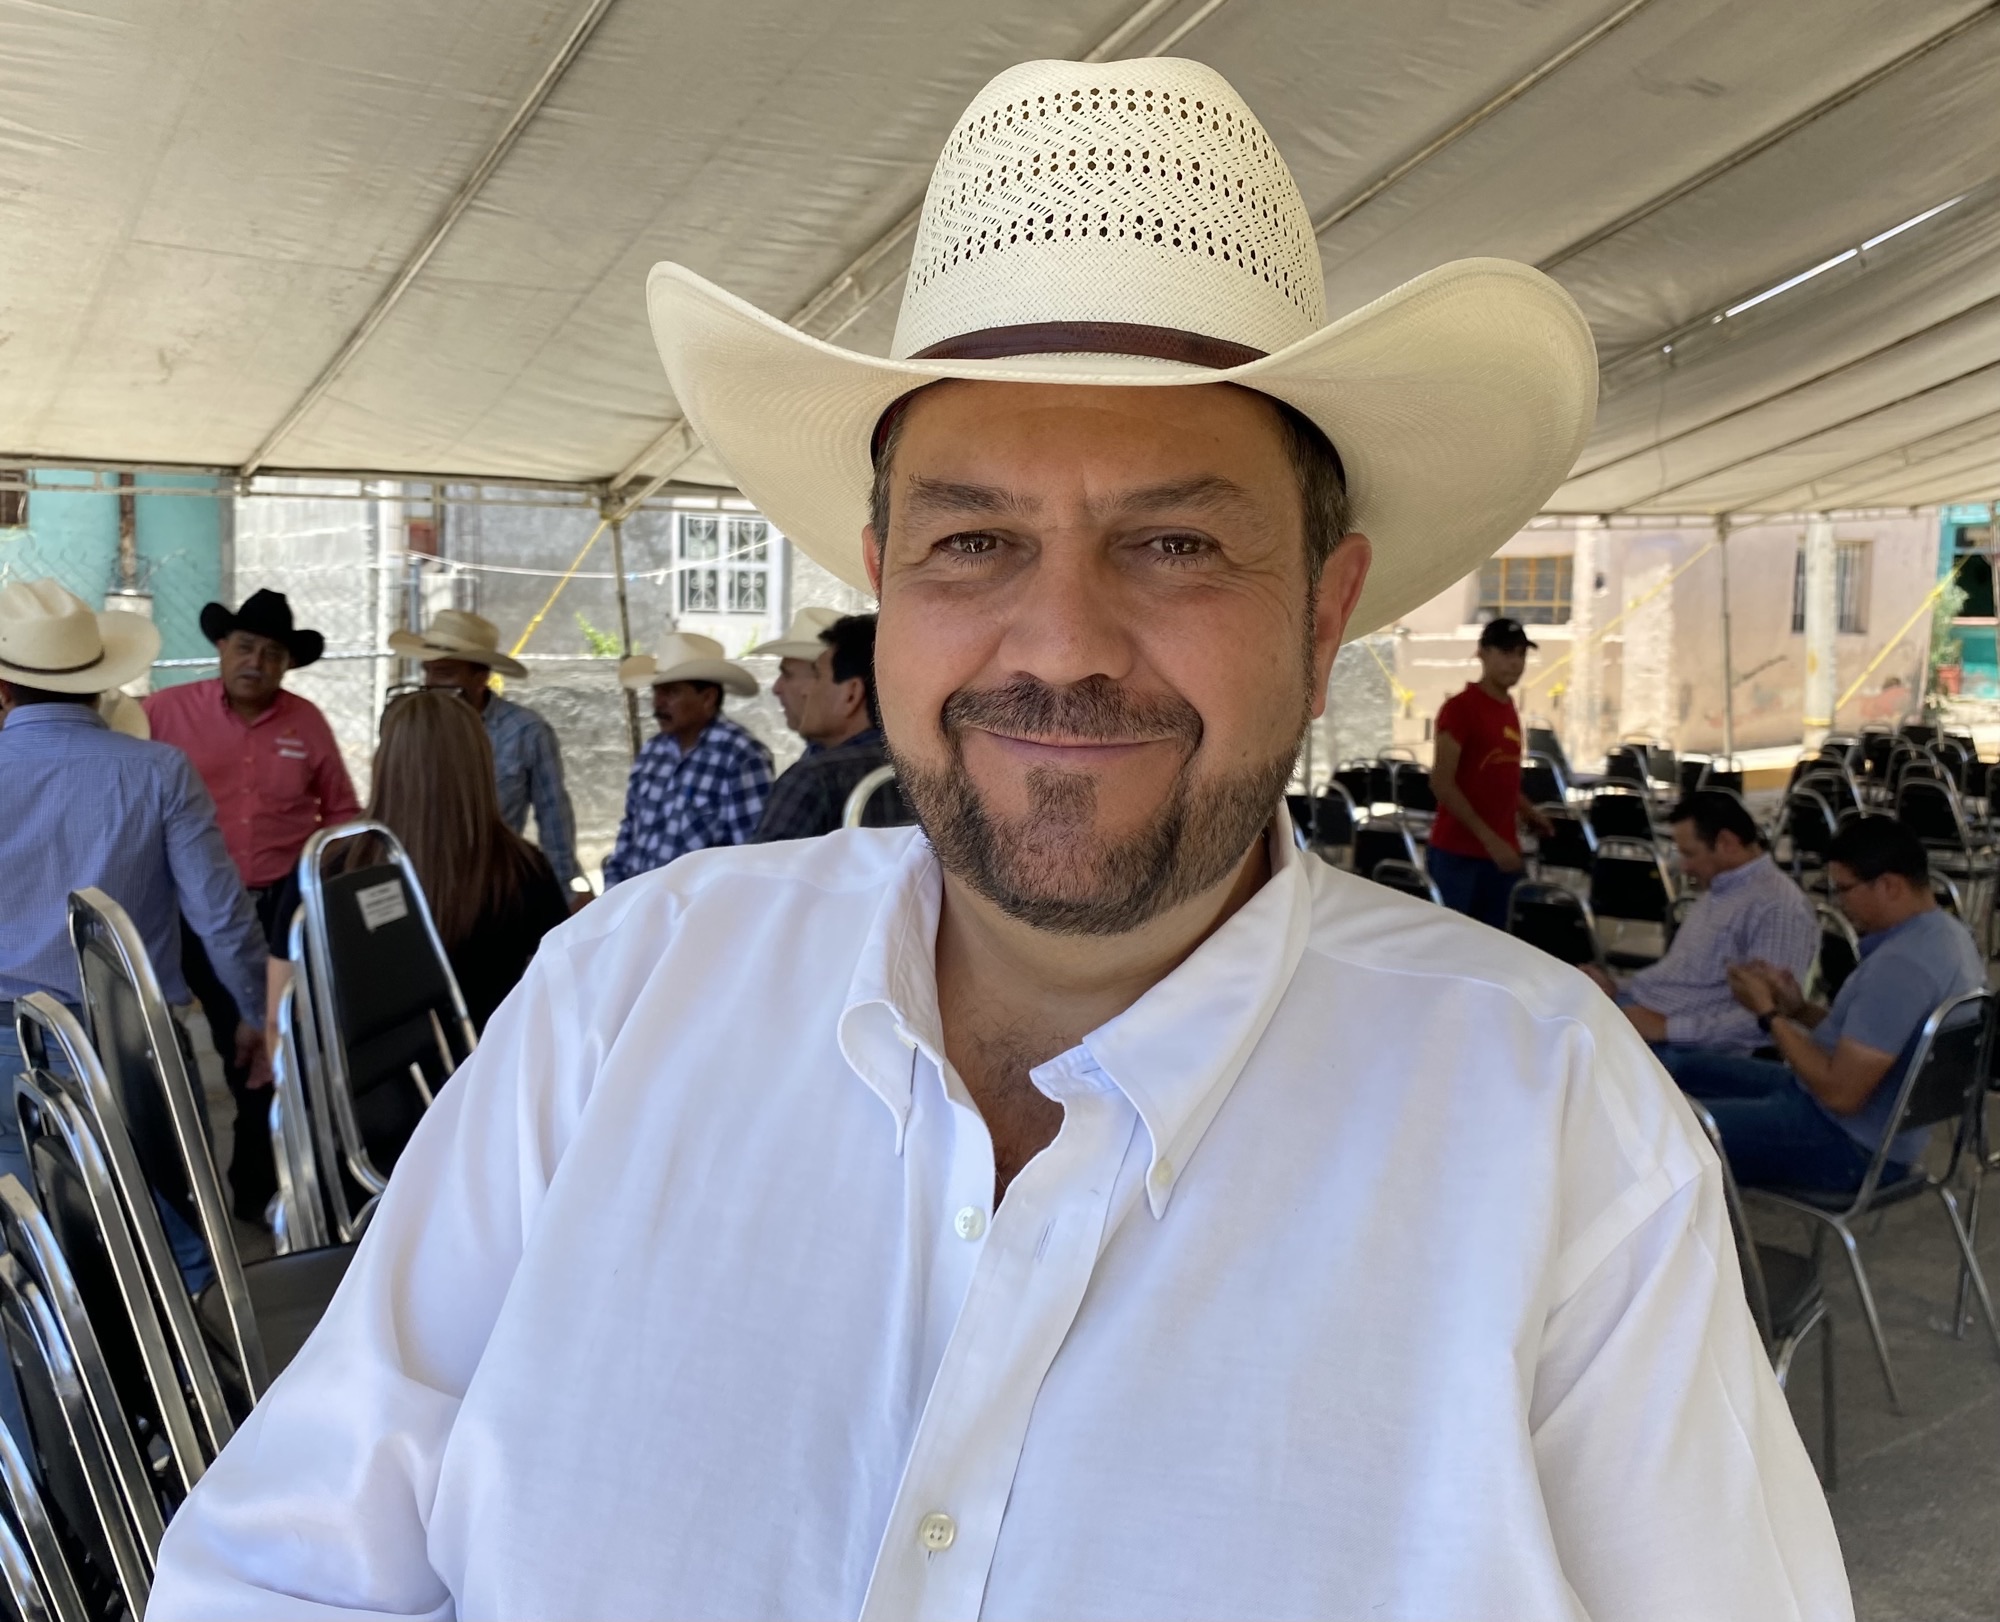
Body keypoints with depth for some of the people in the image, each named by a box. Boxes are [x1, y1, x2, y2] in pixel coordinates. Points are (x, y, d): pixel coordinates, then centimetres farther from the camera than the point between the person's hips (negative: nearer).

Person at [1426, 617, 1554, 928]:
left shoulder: (1511, 712, 13)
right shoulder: (1460, 707, -10)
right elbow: (1441, 784, -16)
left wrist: (1527, 811, 8)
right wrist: (1489, 838, -20)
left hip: (1502, 852, 7)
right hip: (1458, 852, -7)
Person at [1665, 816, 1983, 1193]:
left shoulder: (1900, 965, -29)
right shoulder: (1946, 933, 5)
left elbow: (1840, 1093, -28)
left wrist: (1768, 1013, -16)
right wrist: (1799, 1009, 3)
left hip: (1849, 1142, -11)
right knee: (1678, 1069, 18)